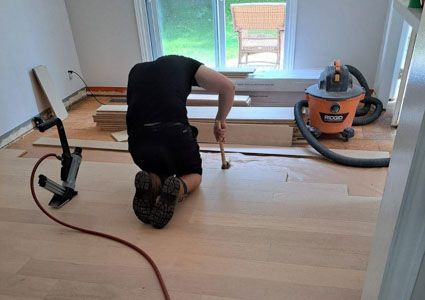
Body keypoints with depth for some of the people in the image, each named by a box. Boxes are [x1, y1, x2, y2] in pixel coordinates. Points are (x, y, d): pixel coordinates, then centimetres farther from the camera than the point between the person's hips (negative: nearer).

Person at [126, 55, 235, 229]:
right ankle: (178, 188, -7)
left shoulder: (135, 71, 29)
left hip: (138, 140, 3)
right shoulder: (184, 63, 21)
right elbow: (227, 86, 12)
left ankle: (150, 182, -2)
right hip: (175, 132, -3)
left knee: (159, 172, 33)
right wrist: (220, 120, 25)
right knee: (193, 175, 27)